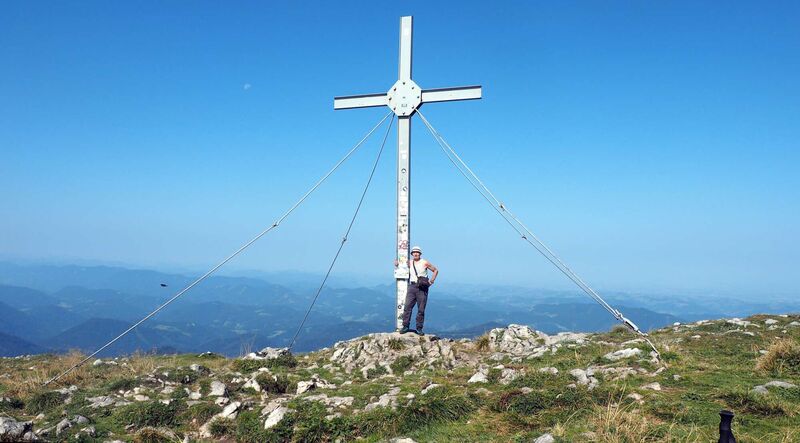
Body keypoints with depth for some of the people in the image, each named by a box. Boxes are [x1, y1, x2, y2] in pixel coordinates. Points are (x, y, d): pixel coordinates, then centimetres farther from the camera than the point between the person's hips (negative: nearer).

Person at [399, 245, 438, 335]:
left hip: (422, 288, -2)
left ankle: (419, 328, 6)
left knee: (421, 309, 0)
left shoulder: (425, 263, 2)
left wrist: (431, 280, 1)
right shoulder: (409, 263, 11)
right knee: (407, 307, -7)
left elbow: (435, 270, 12)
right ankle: (405, 326, 0)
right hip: (412, 286, 2)